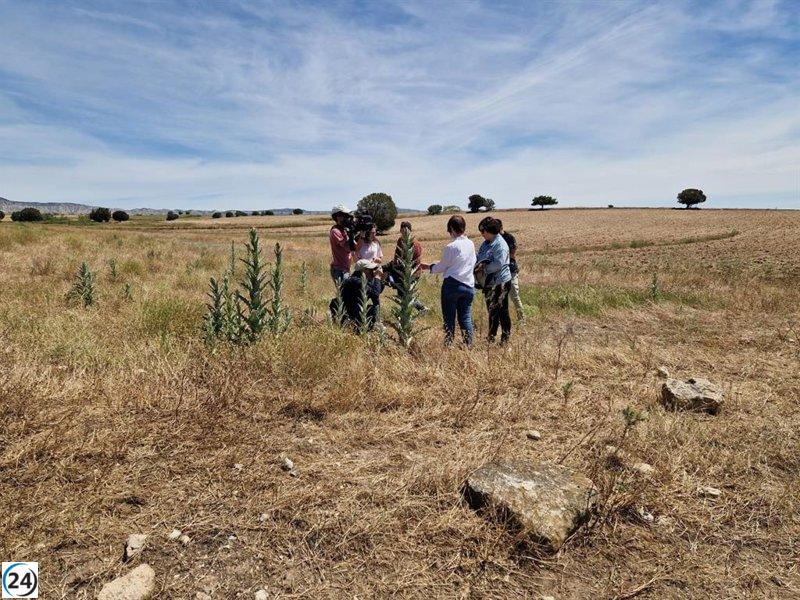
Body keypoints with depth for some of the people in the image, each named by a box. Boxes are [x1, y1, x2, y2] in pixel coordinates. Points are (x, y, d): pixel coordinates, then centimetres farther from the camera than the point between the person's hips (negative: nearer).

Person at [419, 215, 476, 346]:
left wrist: (428, 267, 14)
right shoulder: (471, 244, 4)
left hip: (452, 285, -5)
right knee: (466, 318, 9)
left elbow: (441, 267, -3)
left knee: (449, 318, 5)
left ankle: (448, 344, 9)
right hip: (469, 285, 5)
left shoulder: (450, 247, -13)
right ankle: (469, 345, 7)